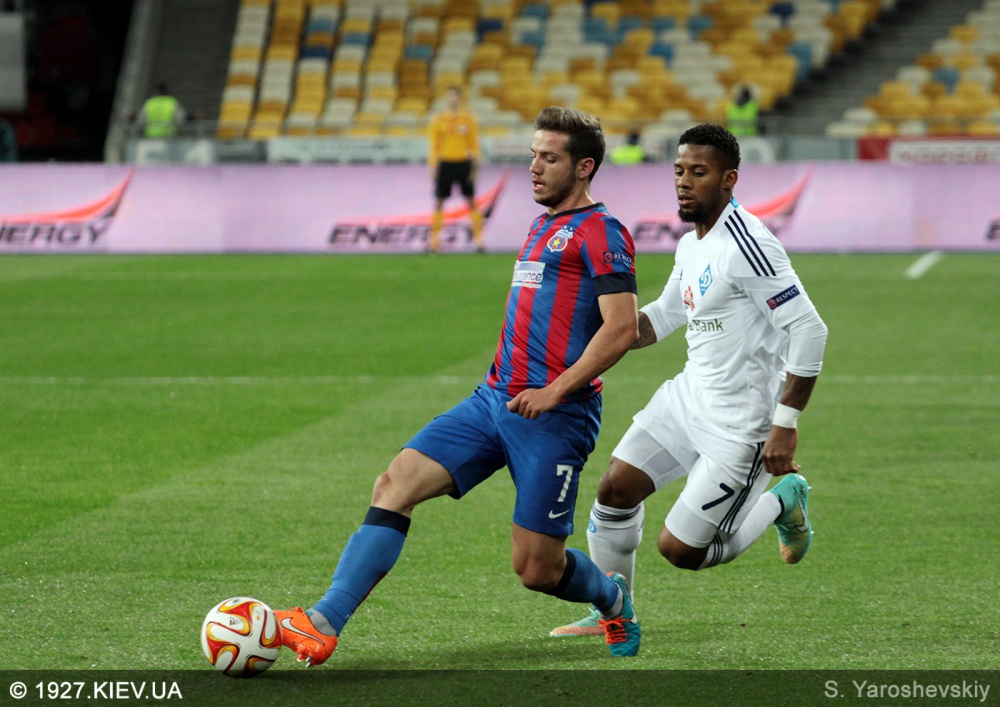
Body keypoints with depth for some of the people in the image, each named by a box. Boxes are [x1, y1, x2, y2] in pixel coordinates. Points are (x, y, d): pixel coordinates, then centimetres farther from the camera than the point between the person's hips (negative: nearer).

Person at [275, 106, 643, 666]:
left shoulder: (600, 232, -7)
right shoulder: (542, 227, 20)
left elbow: (623, 329, -17)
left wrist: (554, 391, -22)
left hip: (555, 416, -8)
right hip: (494, 399, 8)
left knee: (536, 569, -2)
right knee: (396, 483, -11)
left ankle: (612, 597, 33)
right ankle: (322, 625, -20)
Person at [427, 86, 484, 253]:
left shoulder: (468, 118, 4)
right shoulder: (439, 119, 4)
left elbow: (474, 143, 6)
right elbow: (434, 145, 6)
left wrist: (474, 165, 0)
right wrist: (432, 165, 0)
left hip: (463, 163, 0)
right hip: (445, 162, 0)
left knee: (471, 201, -1)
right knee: (439, 202, 0)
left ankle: (479, 238, 4)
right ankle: (434, 240, 4)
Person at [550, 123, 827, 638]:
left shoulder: (745, 245, -23)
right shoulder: (691, 246, 7)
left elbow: (809, 331, -25)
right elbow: (663, 317, 23)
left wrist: (785, 425, -24)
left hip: (738, 425, -9)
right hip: (688, 397, 9)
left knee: (680, 550, -6)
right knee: (615, 489, 3)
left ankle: (783, 504, 17)